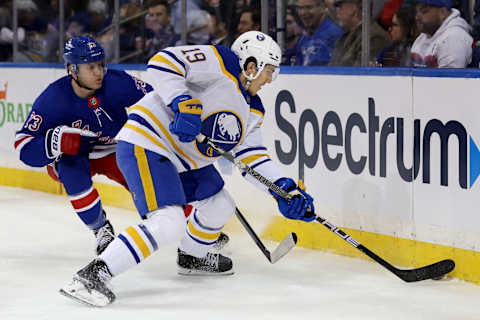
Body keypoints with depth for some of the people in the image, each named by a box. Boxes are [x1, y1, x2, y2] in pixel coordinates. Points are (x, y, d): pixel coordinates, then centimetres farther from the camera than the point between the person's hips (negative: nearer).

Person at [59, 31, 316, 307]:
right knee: (168, 225, -25)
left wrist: (286, 188, 1)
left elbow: (253, 157, 14)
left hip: (182, 159, 10)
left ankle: (192, 257, 50)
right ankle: (93, 274, -26)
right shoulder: (219, 62, -12)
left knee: (220, 207, 22)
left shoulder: (252, 110, 16)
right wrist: (185, 104, -31)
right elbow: (162, 63, -21)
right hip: (145, 145, -10)